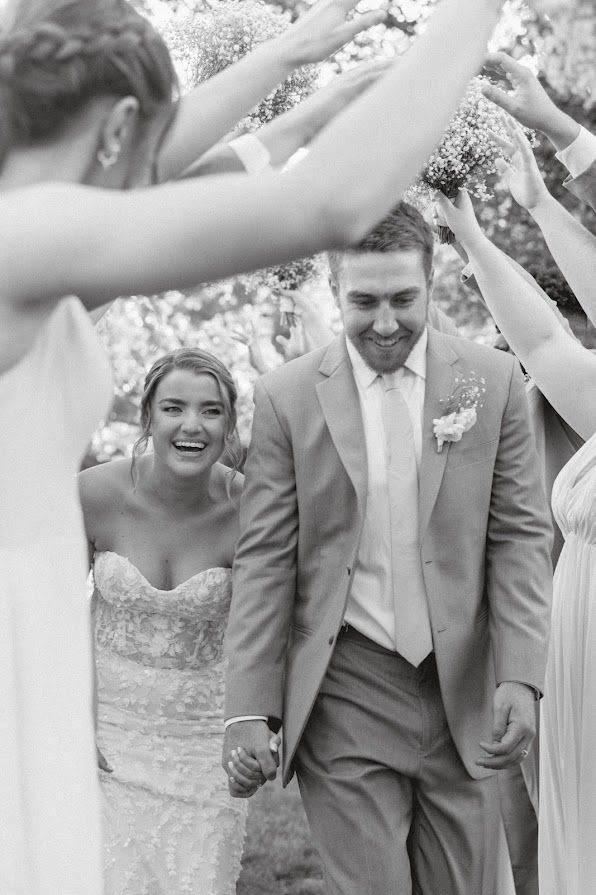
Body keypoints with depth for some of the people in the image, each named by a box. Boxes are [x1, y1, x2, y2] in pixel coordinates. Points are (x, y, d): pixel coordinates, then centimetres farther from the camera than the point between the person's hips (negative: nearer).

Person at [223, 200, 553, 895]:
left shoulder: (493, 381, 3)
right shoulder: (286, 396, -1)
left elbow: (519, 536, 2)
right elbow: (265, 559, -1)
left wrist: (520, 677, -8)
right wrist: (248, 711, -6)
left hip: (464, 690, 2)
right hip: (345, 694, -1)